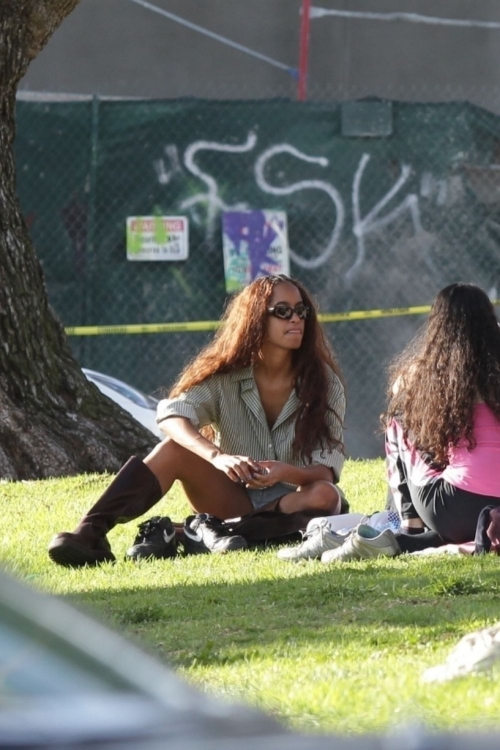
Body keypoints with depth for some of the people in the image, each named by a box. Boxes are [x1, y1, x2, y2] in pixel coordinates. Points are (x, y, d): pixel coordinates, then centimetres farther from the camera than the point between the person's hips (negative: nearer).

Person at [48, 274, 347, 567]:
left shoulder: (324, 382, -8)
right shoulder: (225, 377, -6)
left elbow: (328, 468, -14)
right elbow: (172, 414, -24)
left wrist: (285, 472, -37)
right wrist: (218, 457, -43)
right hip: (234, 498, 1)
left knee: (324, 496, -34)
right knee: (175, 448, -24)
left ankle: (211, 531, -31)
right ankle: (90, 534, -38)